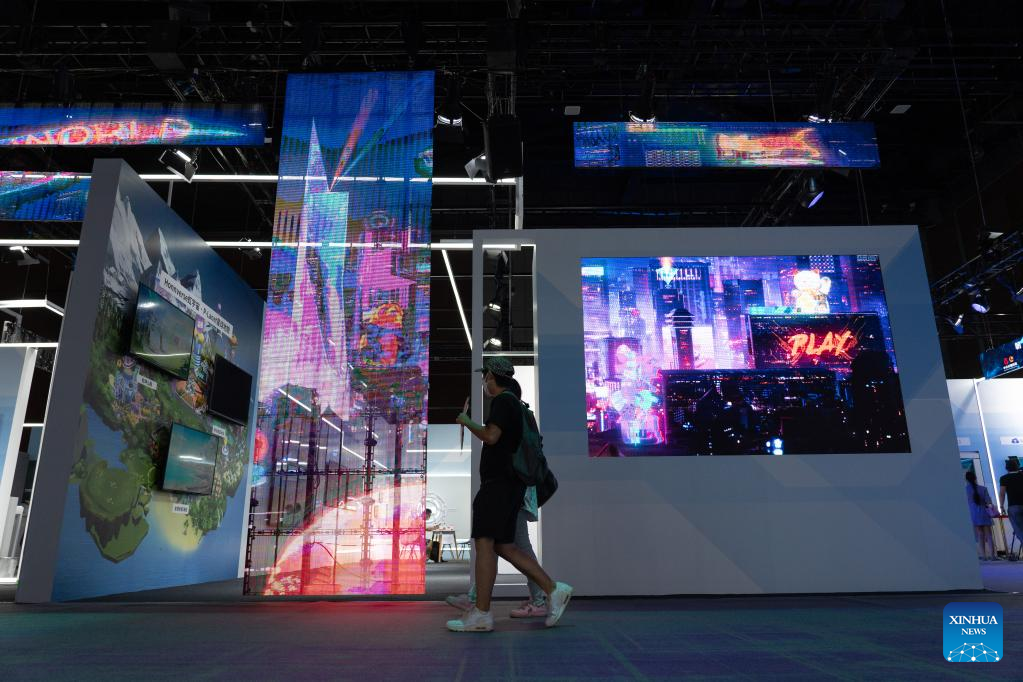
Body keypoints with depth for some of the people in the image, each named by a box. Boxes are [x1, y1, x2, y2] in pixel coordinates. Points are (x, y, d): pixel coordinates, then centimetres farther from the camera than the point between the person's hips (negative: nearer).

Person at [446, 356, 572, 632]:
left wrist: (467, 422, -6)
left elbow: (491, 436, -20)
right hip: (509, 485, 10)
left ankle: (480, 614, -7)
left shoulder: (503, 401, -8)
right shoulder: (516, 404, 21)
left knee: (484, 543, -9)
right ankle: (553, 590, 5)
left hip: (499, 483, -10)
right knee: (504, 547, 8)